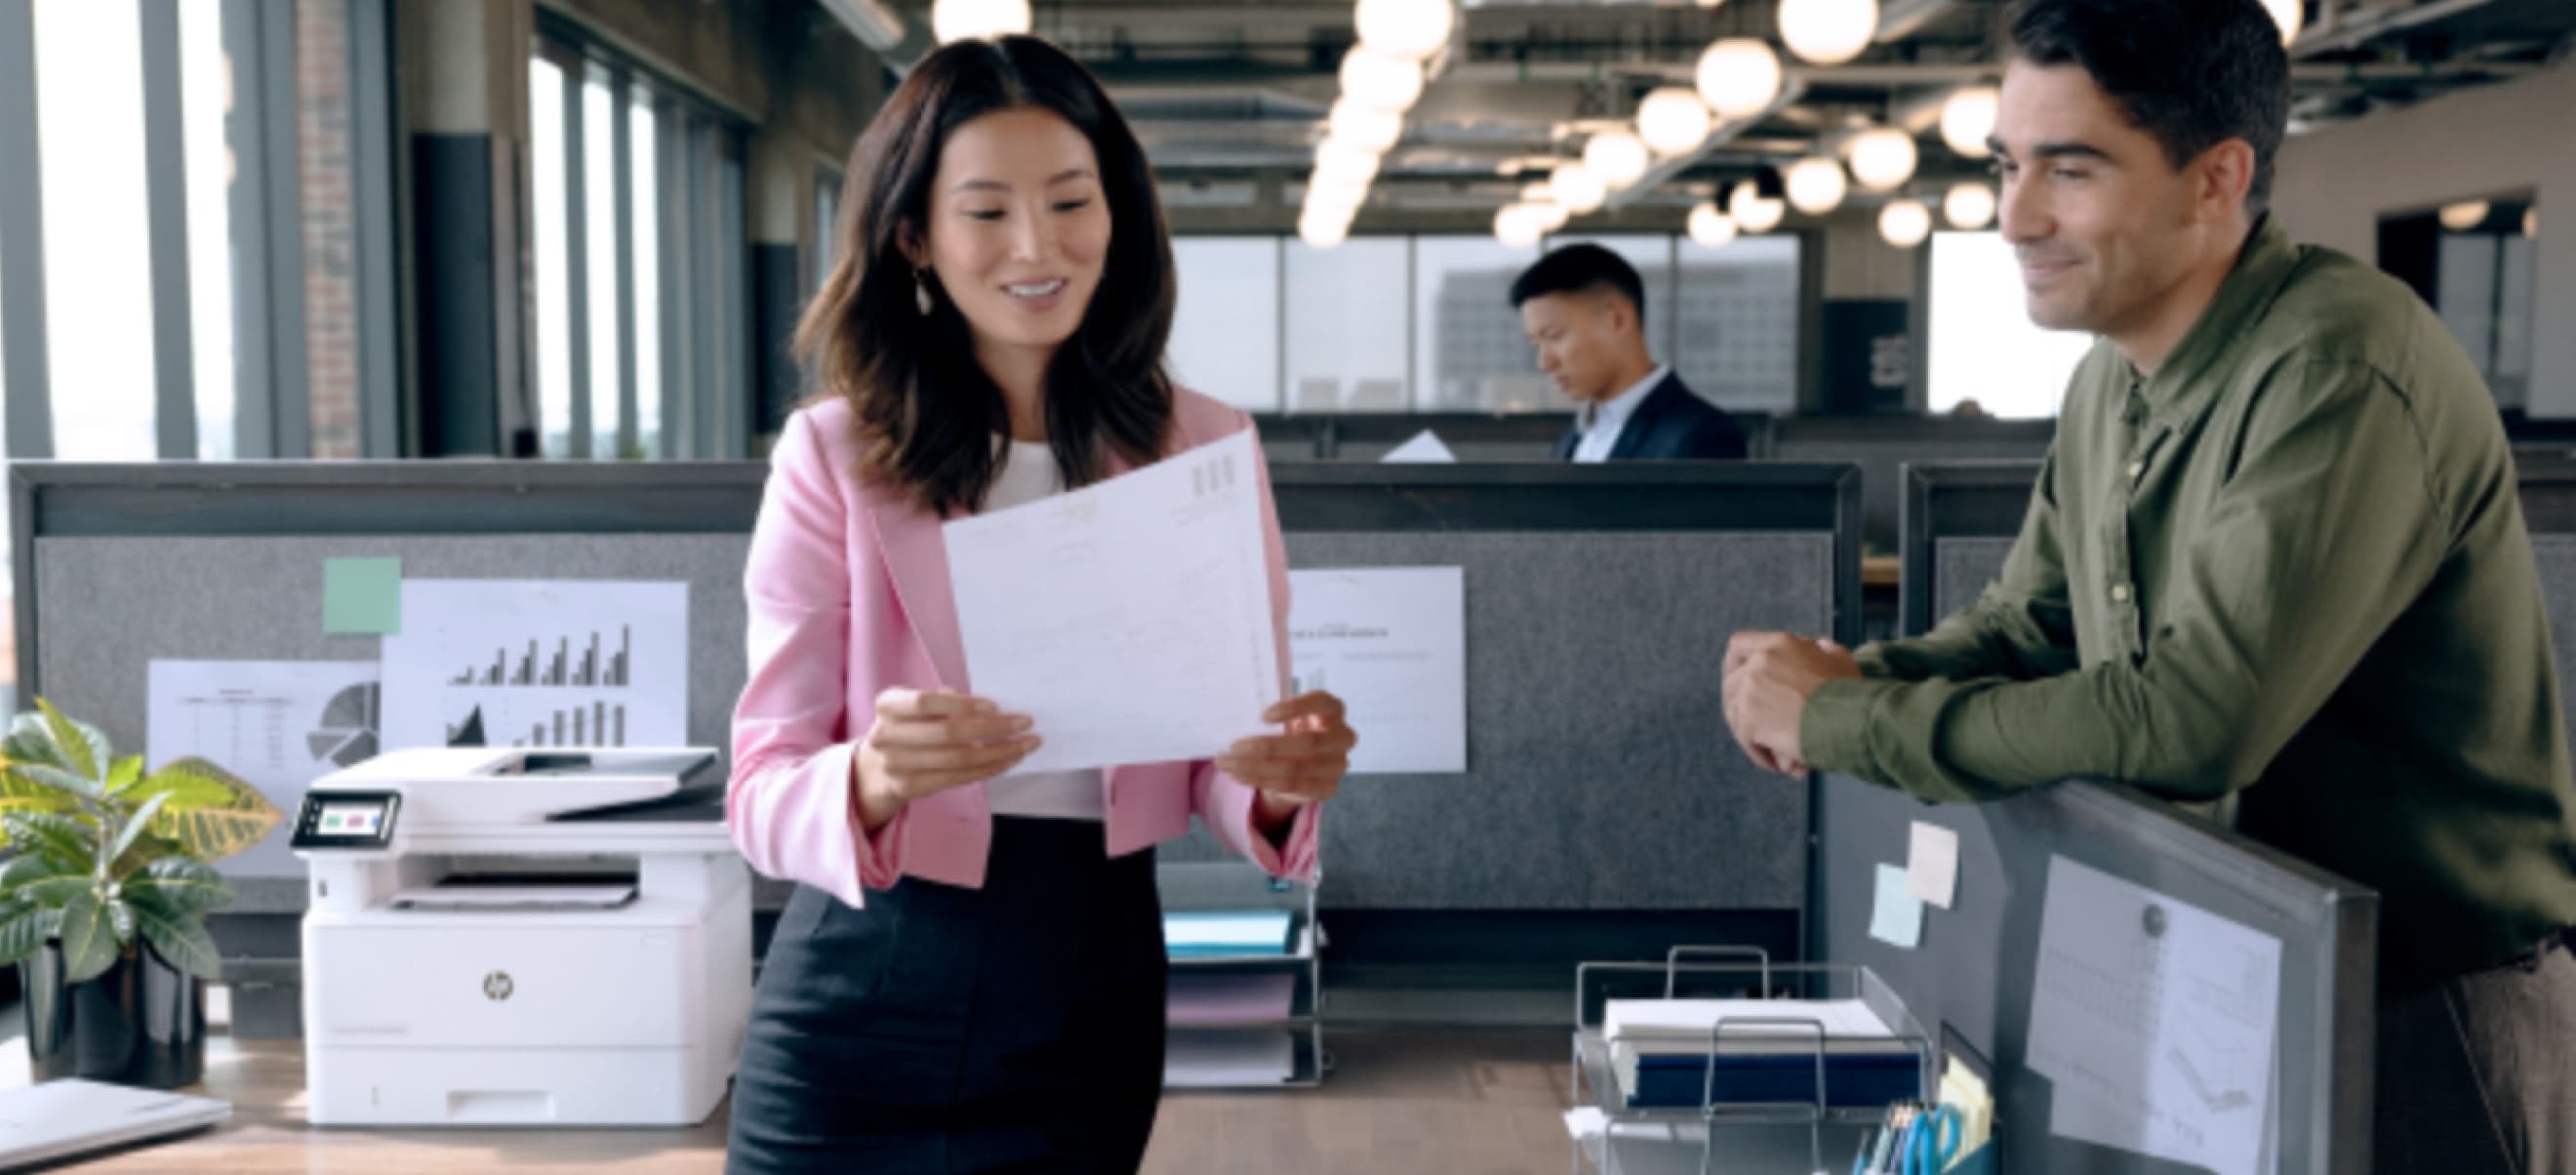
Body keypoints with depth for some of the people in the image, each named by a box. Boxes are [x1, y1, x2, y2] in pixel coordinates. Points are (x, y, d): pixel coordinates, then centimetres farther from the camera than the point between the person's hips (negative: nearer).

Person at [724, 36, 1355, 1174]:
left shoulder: (1205, 448, 0)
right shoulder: (831, 459, -7)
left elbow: (1225, 763, 2)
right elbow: (762, 788, -10)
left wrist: (1279, 782, -21)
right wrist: (872, 781, -32)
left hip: (1094, 989, 2)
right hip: (865, 1002, -2)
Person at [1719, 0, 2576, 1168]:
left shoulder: (2340, 372, -24)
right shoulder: (2116, 375, 5)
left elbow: (2192, 720, -31)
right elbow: (2027, 625, 12)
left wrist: (1845, 722, -23)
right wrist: (1849, 678, -10)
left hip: (2420, 1024, -8)